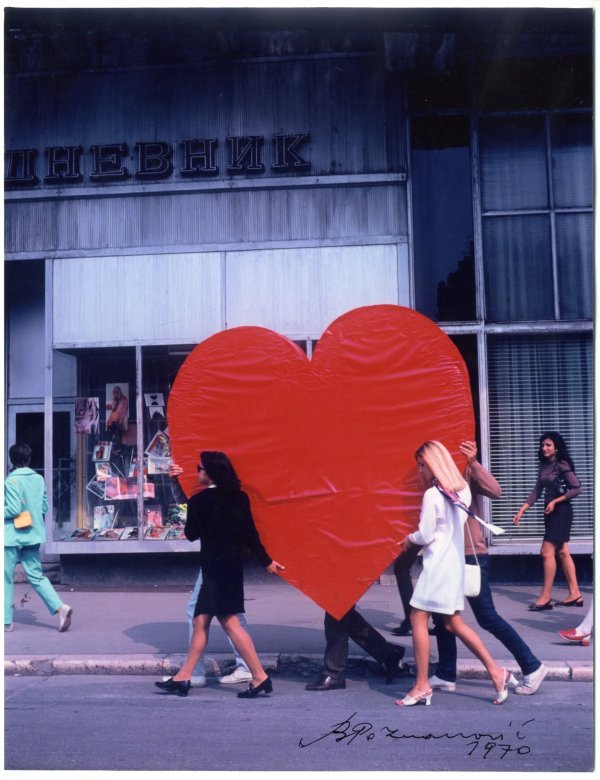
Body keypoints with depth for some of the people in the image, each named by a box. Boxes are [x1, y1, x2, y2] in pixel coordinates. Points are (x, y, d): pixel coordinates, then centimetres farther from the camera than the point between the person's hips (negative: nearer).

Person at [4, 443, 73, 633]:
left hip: (12, 535, -6)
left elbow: (13, 509, -18)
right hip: (33, 534, 6)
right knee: (36, 575, 9)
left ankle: (6, 621, 12)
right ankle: (60, 607, -6)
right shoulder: (39, 479, 5)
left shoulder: (11, 480, -14)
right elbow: (45, 507, 8)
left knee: (6, 578, 6)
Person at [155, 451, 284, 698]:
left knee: (229, 621, -5)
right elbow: (250, 534, 1)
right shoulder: (239, 498, 3)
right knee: (200, 620, 12)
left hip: (215, 565, -7)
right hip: (233, 564, 8)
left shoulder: (199, 501, -10)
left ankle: (259, 676, -8)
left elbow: (191, 534, 2)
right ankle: (183, 677, 19)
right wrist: (266, 561, 6)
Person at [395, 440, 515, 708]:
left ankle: (422, 686, 2)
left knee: (418, 618, 0)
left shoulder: (433, 494, -15)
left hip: (437, 563, -8)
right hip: (456, 562, 8)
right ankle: (496, 671, 12)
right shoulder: (463, 490, 7)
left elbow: (426, 535, -12)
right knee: (454, 623, 14)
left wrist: (409, 539, 7)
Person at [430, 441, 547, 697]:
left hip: (471, 556, -8)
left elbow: (495, 491, -28)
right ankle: (446, 676, 20)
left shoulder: (466, 473, -10)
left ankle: (532, 667, 6)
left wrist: (474, 463, -35)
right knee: (442, 616, 10)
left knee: (487, 617, -4)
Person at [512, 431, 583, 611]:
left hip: (561, 511, -8)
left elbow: (577, 488, -15)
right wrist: (521, 511, 5)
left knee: (547, 551, -10)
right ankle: (575, 595, 12)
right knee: (562, 552, 8)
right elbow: (536, 492, 11)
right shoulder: (544, 466, 12)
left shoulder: (562, 465, -11)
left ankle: (545, 597, -6)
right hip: (550, 513, 8)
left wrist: (555, 501, -16)